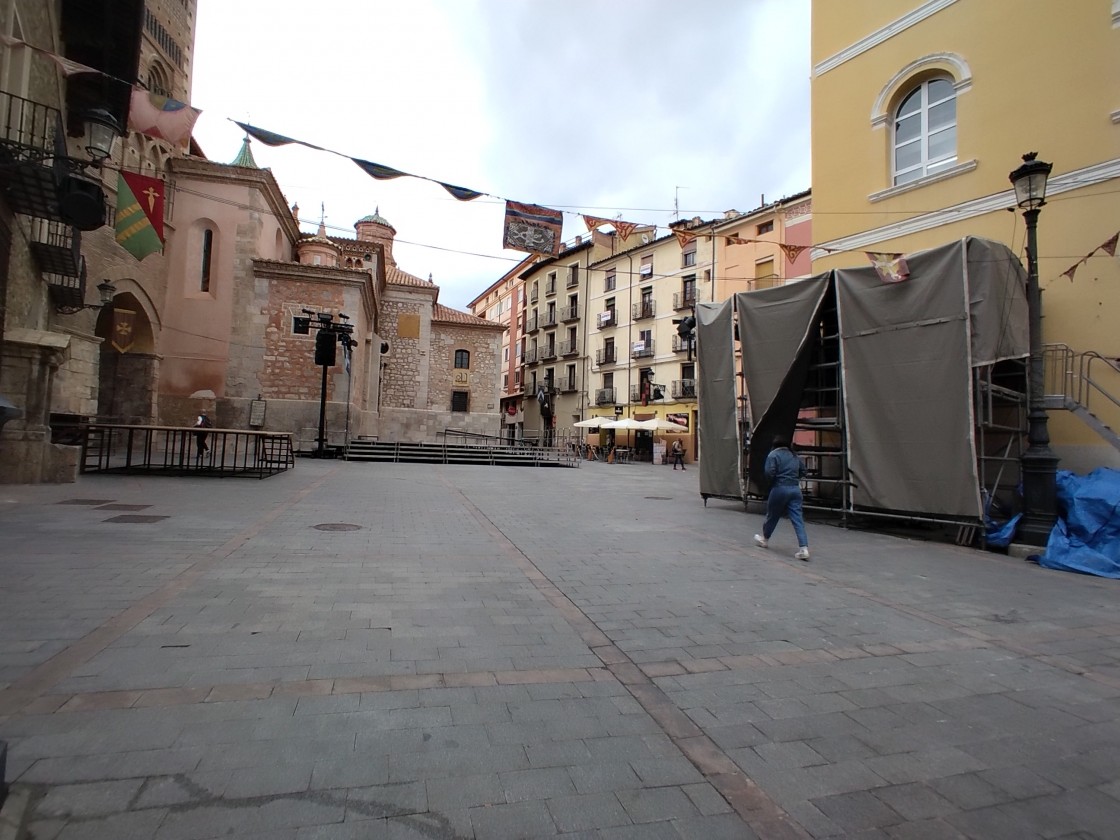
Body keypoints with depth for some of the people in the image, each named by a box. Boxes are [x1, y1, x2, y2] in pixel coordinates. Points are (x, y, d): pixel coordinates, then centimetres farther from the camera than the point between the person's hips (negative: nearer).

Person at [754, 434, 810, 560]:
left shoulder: (773, 455, -7)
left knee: (772, 515, 14)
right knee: (797, 519, -1)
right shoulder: (794, 456, 12)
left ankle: (764, 538, 34)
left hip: (780, 488, -4)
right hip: (795, 489, 5)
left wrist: (772, 480, 3)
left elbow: (769, 472, -16)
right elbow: (803, 471, 14)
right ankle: (804, 548, -11)